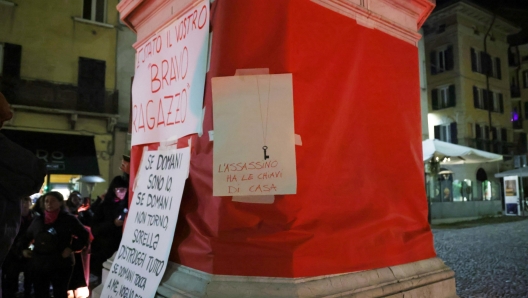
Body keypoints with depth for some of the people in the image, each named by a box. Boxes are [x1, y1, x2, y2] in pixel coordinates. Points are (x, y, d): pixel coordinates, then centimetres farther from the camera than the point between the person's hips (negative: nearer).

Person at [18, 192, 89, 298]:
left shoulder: (69, 219, -5)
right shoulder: (38, 220, 10)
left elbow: (84, 235, -6)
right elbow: (26, 236, 26)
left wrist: (71, 248, -14)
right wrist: (23, 249, 11)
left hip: (60, 265, -5)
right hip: (38, 265, 5)